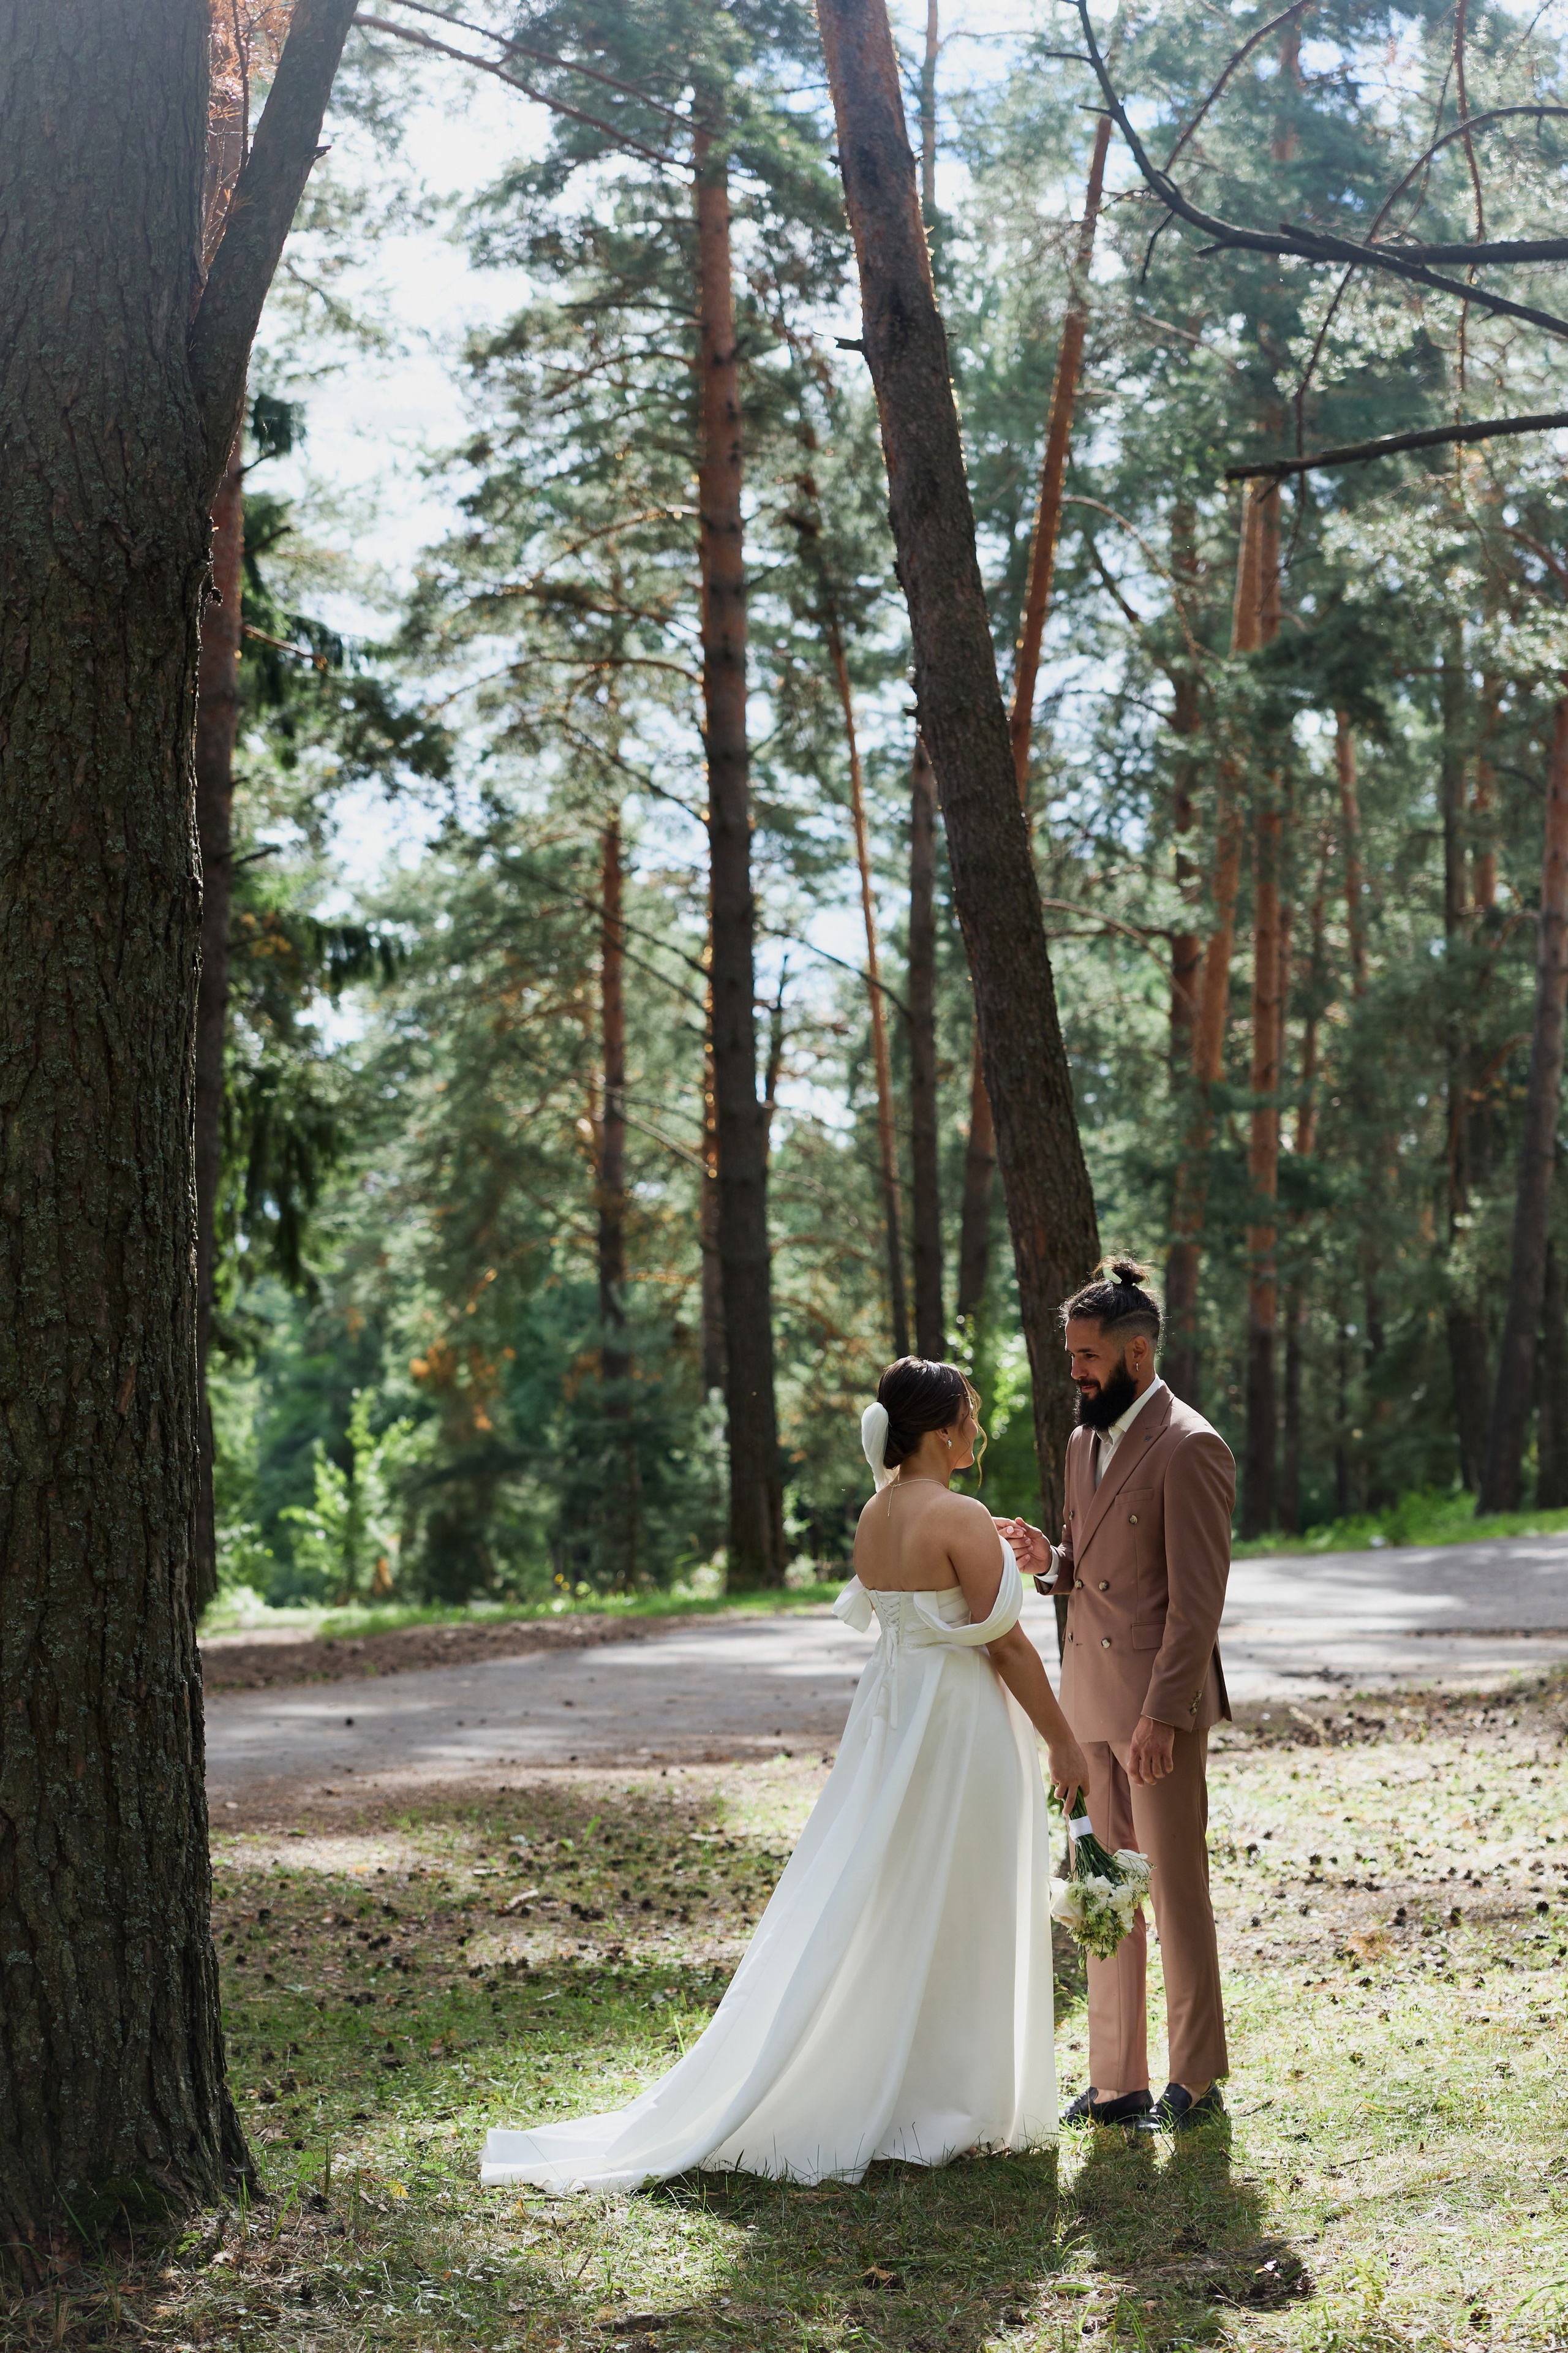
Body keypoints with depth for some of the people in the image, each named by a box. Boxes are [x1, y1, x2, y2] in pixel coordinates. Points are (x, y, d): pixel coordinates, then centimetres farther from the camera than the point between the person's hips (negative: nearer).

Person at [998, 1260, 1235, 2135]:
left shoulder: (1189, 1449, -13)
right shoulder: (1085, 1443, 13)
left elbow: (1198, 1599, -16)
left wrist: (1161, 1715, -20)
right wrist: (1049, 1561, 1)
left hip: (1160, 1706, -8)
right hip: (1090, 1701, 8)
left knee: (1177, 1892, 1)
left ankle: (1197, 2083, 13)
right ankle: (1116, 2079, 20)